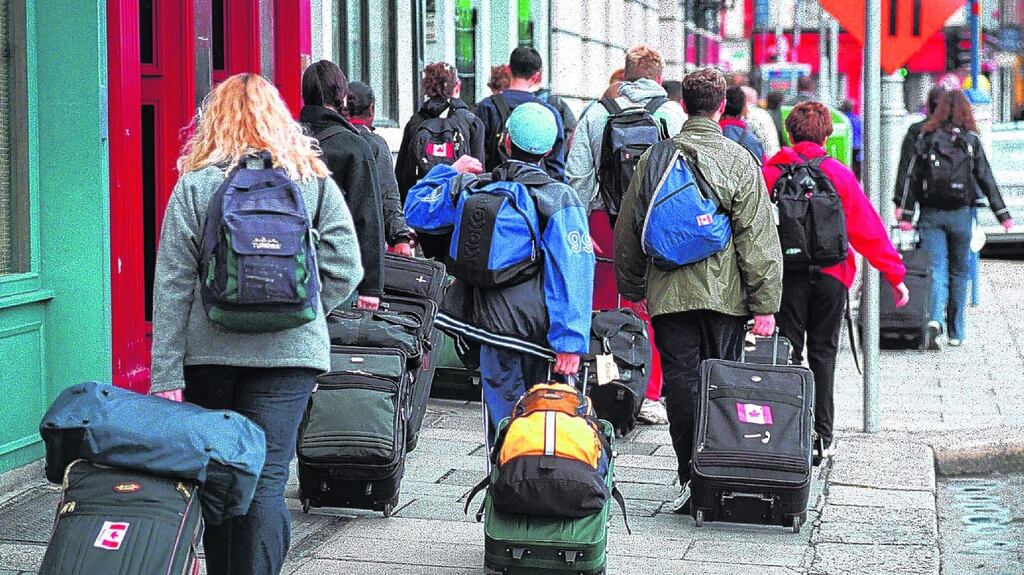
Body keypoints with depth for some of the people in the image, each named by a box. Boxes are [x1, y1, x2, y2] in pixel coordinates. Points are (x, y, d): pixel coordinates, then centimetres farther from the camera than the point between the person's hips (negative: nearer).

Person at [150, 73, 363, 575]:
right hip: (288, 352, 0)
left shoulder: (195, 186, -1)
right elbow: (344, 270, -1)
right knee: (266, 479, -2)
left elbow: (172, 286, -4)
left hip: (209, 353, 0)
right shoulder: (315, 183, 3)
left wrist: (166, 377, -3)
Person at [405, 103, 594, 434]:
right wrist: (570, 341, -14)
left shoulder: (470, 190, 1)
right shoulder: (559, 199, -7)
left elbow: (415, 210, 16)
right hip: (540, 328, -2)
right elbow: (573, 272, -13)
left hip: (492, 322, 2)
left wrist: (450, 173, 27)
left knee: (502, 416, 8)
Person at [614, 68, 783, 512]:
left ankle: (691, 479, -2)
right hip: (725, 293, -1)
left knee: (681, 381, 2)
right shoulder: (738, 161, -3)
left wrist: (632, 288, 23)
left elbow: (628, 230, 12)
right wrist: (765, 304, -2)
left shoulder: (655, 158, 4)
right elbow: (757, 238, -6)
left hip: (669, 292, 1)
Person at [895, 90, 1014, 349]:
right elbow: (986, 179, 0)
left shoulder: (926, 138, 0)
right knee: (959, 270, 12)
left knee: (936, 268, -2)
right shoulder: (971, 140, -1)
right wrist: (1003, 215, 3)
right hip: (961, 213, 0)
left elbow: (912, 177, -3)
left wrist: (905, 214, -2)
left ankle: (935, 319, -27)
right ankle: (955, 332, 15)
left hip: (931, 215, 0)